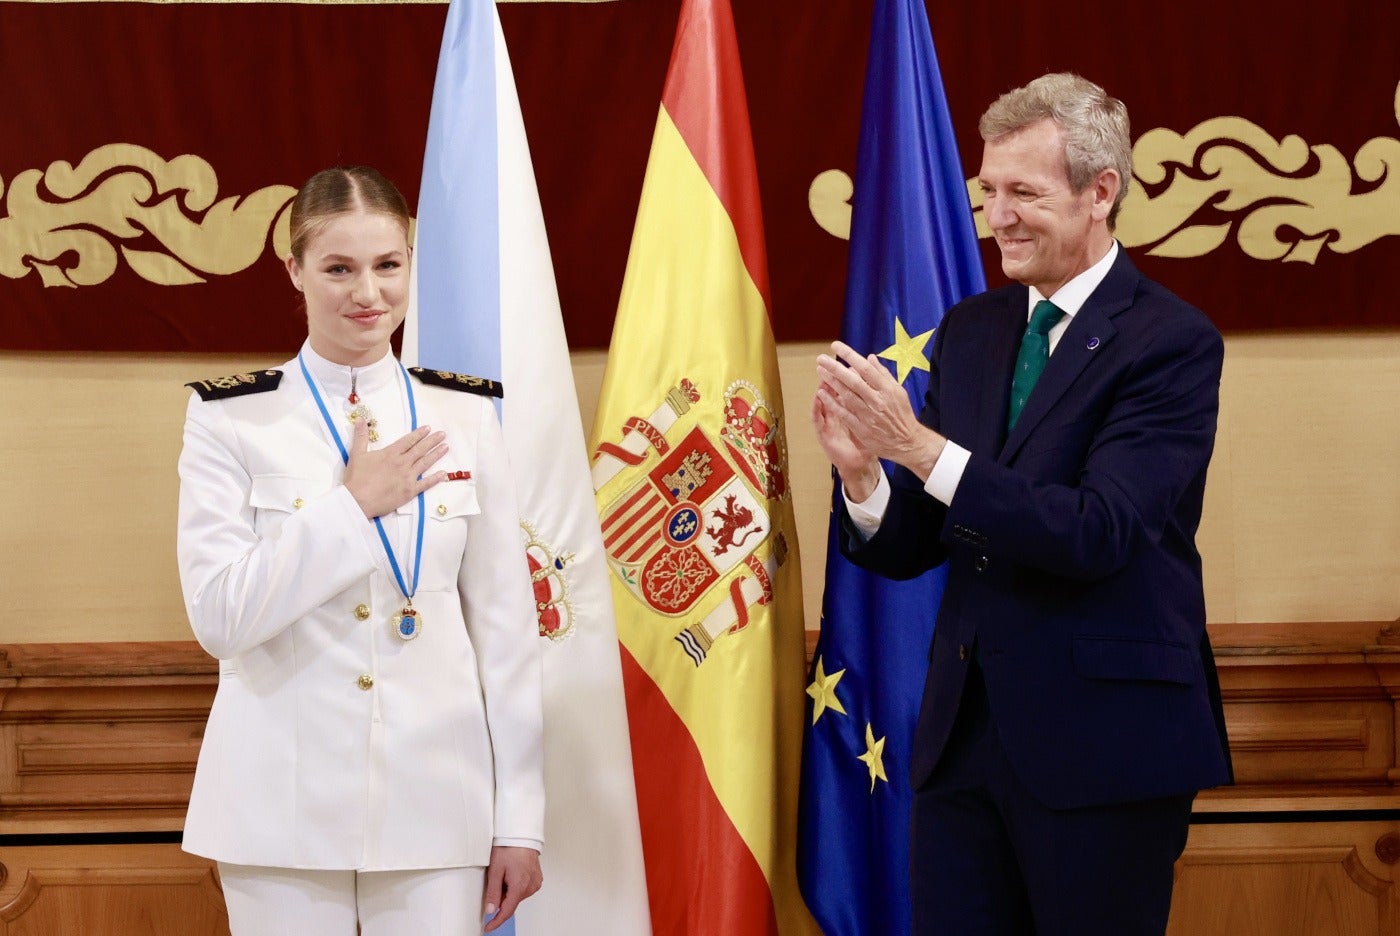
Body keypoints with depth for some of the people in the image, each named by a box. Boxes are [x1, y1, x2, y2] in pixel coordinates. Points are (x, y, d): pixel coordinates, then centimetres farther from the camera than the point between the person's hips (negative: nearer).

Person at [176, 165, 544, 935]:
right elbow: (217, 615, -9)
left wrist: (520, 821, 2)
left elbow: (506, 621, 5)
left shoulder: (464, 416, 5)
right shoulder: (229, 419, 0)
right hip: (285, 813, -1)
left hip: (436, 805, 1)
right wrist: (355, 504, -12)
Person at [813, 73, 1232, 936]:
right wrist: (862, 471, -12)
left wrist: (921, 446, -26)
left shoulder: (1172, 342, -9)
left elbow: (1098, 533, -22)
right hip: (963, 735, 6)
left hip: (1104, 746, -6)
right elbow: (910, 550, 10)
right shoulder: (969, 330, 10)